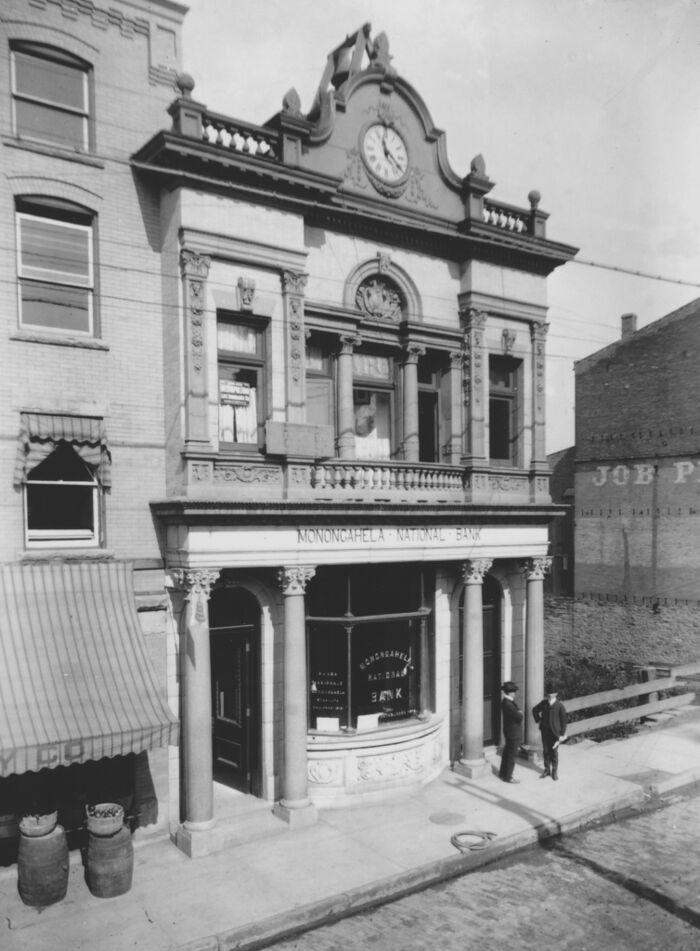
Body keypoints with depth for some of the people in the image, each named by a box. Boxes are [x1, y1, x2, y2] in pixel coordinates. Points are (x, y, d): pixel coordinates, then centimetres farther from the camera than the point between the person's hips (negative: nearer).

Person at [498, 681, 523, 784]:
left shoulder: (506, 702, 6)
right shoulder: (508, 704, -27)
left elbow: (517, 713, 11)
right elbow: (519, 717, -25)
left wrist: (519, 713, -10)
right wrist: (520, 713, -5)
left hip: (510, 732, 10)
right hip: (513, 733, -10)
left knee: (507, 753, 20)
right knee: (512, 755, 2)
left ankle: (503, 773, 32)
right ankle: (508, 777, 12)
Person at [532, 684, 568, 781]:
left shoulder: (560, 706, -14)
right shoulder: (543, 703, -2)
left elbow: (563, 721, -9)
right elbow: (535, 710, 16)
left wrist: (562, 734, -9)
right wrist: (538, 720, 6)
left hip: (555, 732, -4)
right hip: (545, 731, 4)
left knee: (554, 752, 6)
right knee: (546, 751, 12)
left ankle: (555, 771, 22)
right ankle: (547, 770, 26)